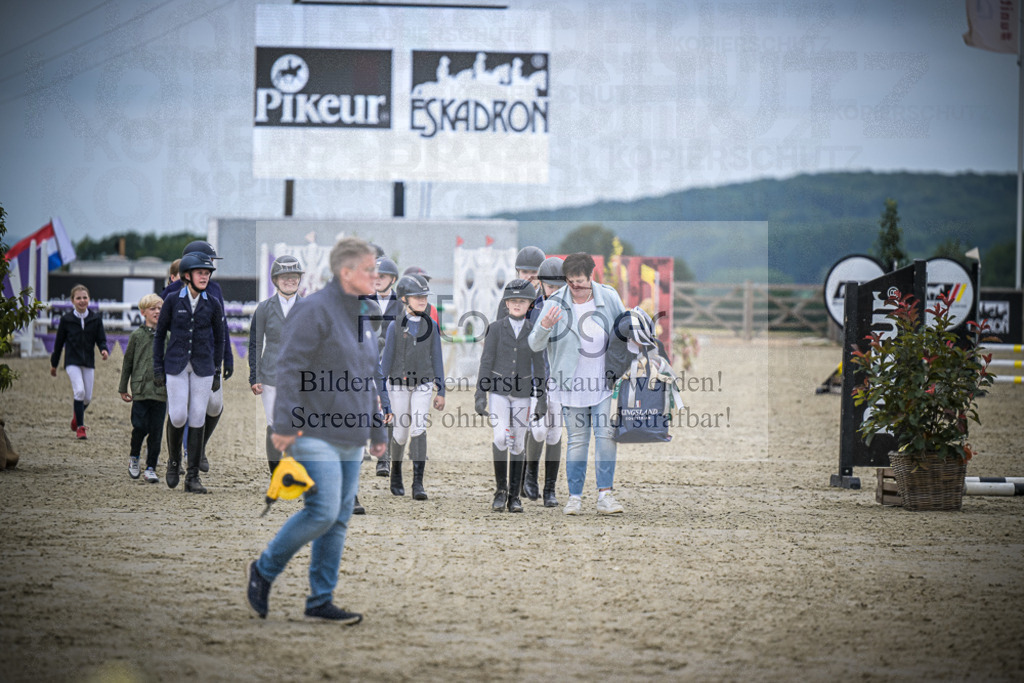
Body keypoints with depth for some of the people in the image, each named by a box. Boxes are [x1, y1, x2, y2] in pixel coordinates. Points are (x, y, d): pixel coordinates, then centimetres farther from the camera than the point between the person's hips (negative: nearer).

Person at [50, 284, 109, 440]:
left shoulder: (96, 318, 2)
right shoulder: (66, 319, -2)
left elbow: (101, 339, 5)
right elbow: (59, 342, 6)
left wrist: (104, 350, -19)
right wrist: (54, 364, 12)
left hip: (88, 361, 3)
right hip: (72, 361, -3)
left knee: (87, 397, 6)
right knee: (79, 391, -21)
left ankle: (77, 415, 40)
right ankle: (80, 427, -13)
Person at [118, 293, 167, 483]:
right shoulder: (137, 336, 4)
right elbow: (127, 362, 10)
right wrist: (123, 388, 10)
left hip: (161, 390, 1)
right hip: (141, 388, -1)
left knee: (156, 431, 0)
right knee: (140, 427, -7)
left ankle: (151, 468, 8)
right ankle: (134, 457, 20)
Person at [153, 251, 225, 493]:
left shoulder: (213, 304, 1)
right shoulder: (172, 301, -2)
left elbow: (219, 338, 9)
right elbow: (160, 334, 5)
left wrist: (217, 372, 5)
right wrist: (158, 368, 1)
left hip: (203, 366, 1)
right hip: (176, 366, -1)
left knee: (197, 419, -2)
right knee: (178, 416, -10)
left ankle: (193, 477, 3)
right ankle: (173, 460, 20)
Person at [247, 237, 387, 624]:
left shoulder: (361, 315, 17)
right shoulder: (315, 310, -10)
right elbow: (290, 368, -14)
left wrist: (376, 431, 22)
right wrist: (285, 424, -19)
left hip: (350, 440, 9)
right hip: (316, 434, -9)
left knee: (339, 521, 7)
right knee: (322, 512, -13)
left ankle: (320, 601, 12)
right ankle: (264, 570, 7)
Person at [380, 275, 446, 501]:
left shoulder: (431, 325, 2)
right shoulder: (395, 326, -5)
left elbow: (437, 359, 6)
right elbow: (386, 359, -3)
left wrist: (441, 391, 5)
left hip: (423, 385, 1)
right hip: (399, 385, -1)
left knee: (419, 429, -14)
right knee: (401, 432, 4)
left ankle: (418, 483, -16)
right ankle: (396, 473, 31)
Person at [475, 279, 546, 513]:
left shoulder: (533, 331, 3)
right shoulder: (496, 328, -1)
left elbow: (538, 366, 6)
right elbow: (486, 363, -1)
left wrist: (541, 399, 3)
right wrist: (480, 395, -7)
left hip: (522, 393, 2)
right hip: (498, 390, -2)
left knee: (517, 444, 4)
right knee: (500, 437, -18)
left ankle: (514, 496, 12)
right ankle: (500, 489, -3)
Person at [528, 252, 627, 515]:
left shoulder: (609, 298, -2)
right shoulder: (556, 303, -8)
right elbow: (535, 345, -10)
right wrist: (544, 325, -30)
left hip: (603, 382, 1)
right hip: (572, 383, -1)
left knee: (605, 434, -8)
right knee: (577, 439, 1)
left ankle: (605, 495, -5)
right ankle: (575, 496, 10)